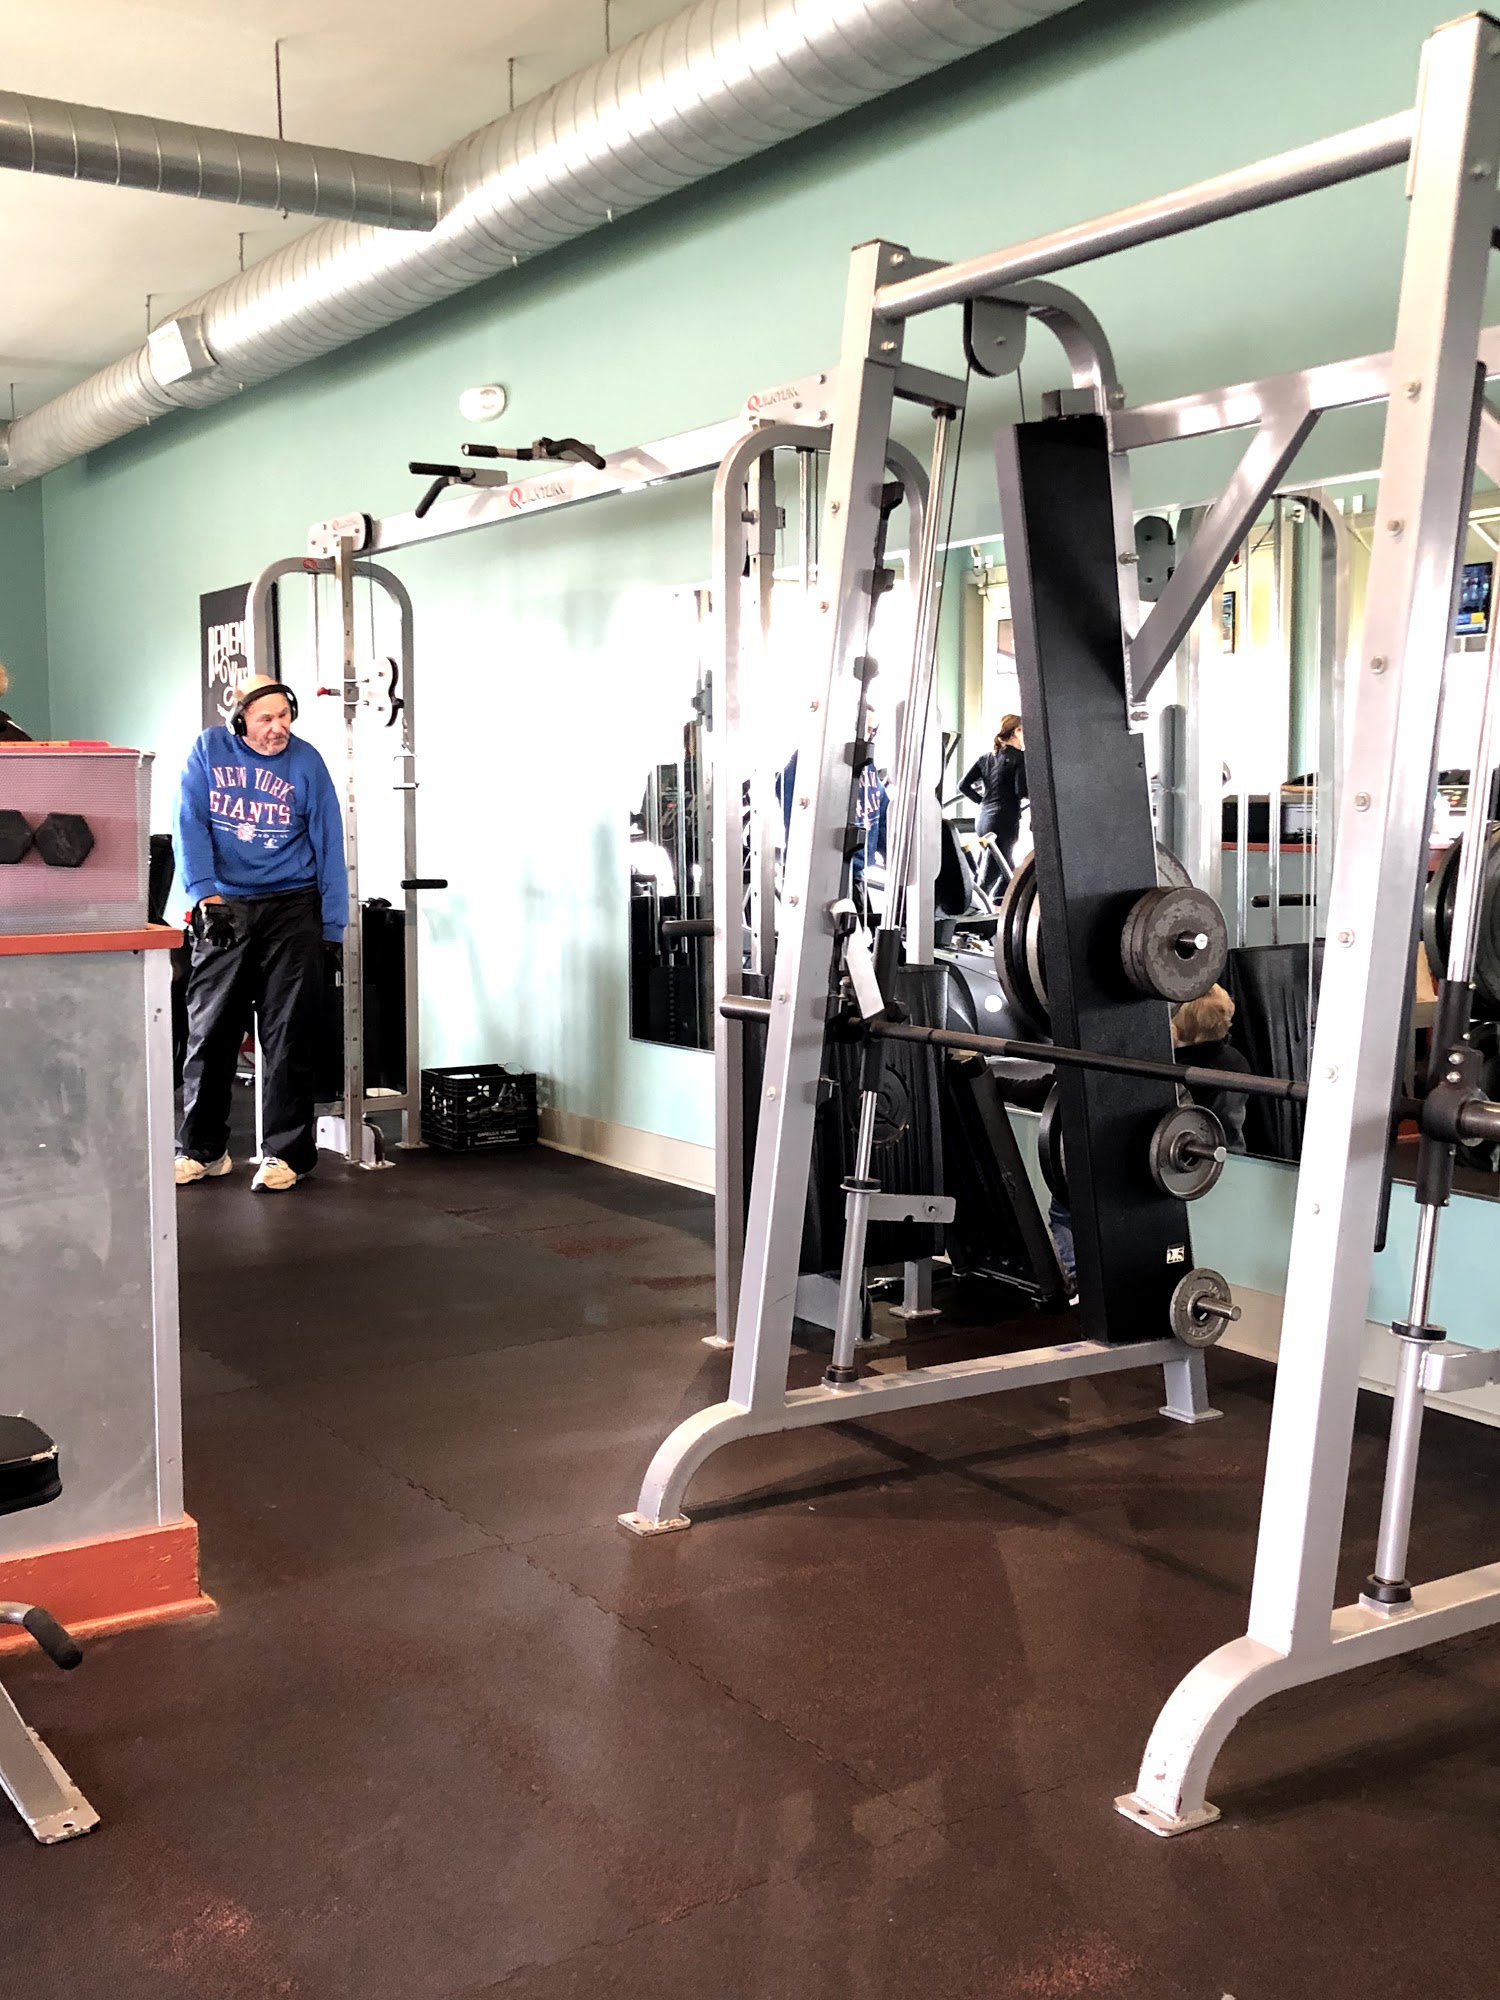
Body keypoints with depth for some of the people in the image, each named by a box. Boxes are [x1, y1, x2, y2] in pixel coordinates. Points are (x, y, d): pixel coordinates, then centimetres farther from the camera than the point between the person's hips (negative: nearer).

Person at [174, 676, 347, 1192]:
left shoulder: (306, 761, 0)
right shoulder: (208, 751, 2)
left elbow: (328, 844, 1)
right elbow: (190, 826, -2)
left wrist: (332, 928, -3)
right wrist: (205, 896, -14)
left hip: (291, 908, -1)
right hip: (224, 910, 1)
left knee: (288, 1036, -1)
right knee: (209, 1033, 5)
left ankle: (285, 1153, 7)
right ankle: (202, 1149, 17)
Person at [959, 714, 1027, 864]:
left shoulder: (985, 757, 15)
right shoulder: (1019, 757, -4)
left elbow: (963, 785, 11)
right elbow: (1022, 791, -12)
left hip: (984, 819, 7)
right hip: (1005, 820, -7)